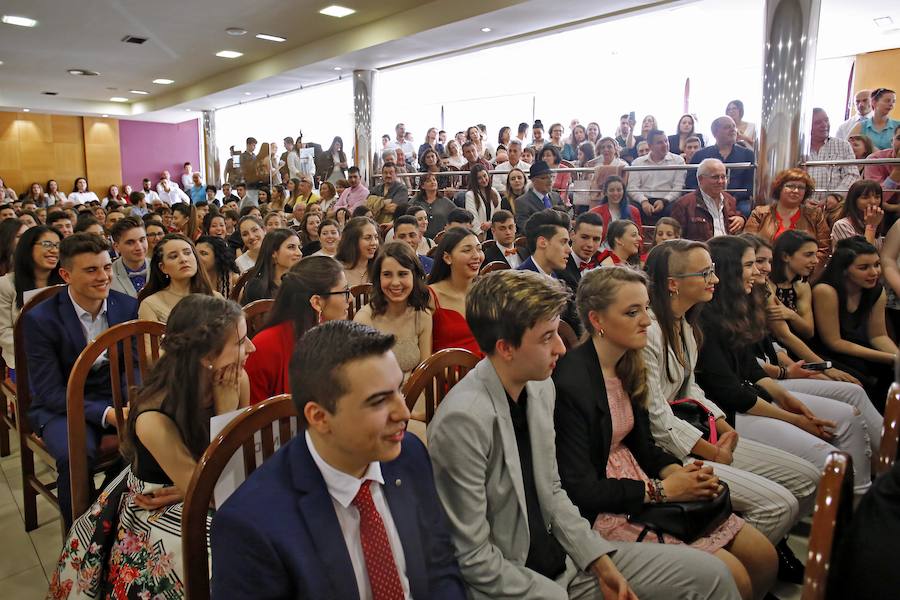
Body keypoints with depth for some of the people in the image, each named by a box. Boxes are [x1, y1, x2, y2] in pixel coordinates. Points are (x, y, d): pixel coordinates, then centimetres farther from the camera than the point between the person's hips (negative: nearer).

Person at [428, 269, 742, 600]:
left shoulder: (540, 387, -2)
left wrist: (600, 562, 0)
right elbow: (473, 559, -20)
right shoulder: (465, 419, -27)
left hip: (562, 557, 7)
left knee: (710, 573, 4)